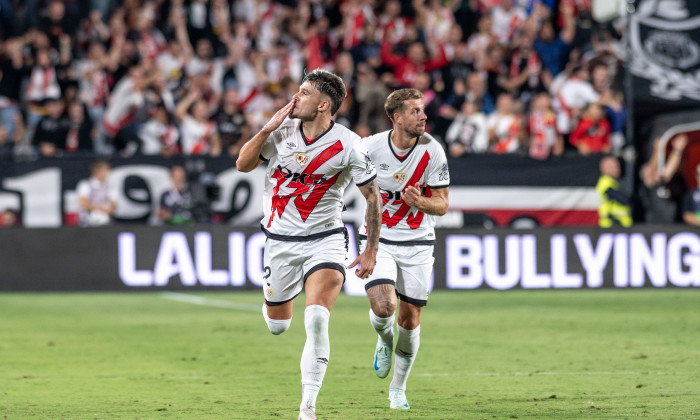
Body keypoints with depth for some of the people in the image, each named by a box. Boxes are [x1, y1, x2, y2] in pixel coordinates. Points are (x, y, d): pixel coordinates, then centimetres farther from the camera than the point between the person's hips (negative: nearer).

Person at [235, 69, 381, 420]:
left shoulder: (348, 146, -13)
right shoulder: (282, 131, -4)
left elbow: (372, 196, -3)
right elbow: (243, 165, 0)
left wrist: (371, 250, -2)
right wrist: (267, 128, -15)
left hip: (325, 240, -3)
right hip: (280, 241, 3)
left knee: (317, 319, -24)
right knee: (277, 326, 13)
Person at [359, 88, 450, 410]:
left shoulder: (432, 151, -11)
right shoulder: (370, 147, -13)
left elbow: (442, 204, -7)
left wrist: (420, 202, -27)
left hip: (417, 242, 1)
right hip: (378, 239, -1)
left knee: (410, 318, 4)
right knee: (382, 306, -21)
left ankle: (398, 388, 24)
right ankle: (385, 341, 17)